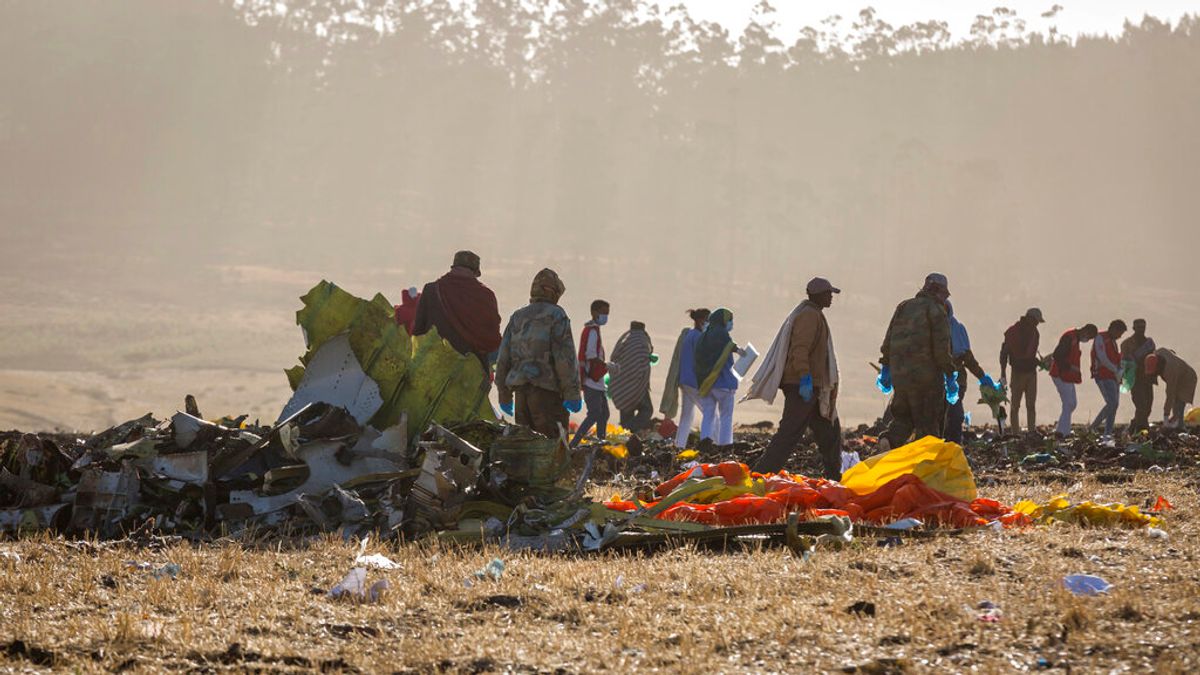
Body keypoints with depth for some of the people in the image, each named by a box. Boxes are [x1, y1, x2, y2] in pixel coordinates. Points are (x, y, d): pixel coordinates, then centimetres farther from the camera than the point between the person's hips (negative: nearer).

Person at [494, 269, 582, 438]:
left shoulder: (517, 317, 17)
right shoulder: (556, 316, -2)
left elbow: (503, 359, 17)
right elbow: (566, 357, -9)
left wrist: (504, 396, 22)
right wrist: (572, 394, -8)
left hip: (521, 392, 6)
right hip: (547, 391, -6)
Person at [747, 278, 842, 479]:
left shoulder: (813, 315, 21)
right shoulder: (809, 316, -12)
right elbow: (800, 349, -23)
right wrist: (805, 378, -29)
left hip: (810, 386, 11)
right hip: (804, 386, -11)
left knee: (829, 431, 15)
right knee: (790, 433, -15)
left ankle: (834, 478, 22)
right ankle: (761, 474, -19)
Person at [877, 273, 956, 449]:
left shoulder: (904, 307, 14)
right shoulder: (936, 311, -6)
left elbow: (888, 341, 15)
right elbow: (942, 348, -11)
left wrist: (885, 369, 21)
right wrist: (950, 377, -6)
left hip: (899, 375, 6)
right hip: (926, 374, -6)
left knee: (903, 415, 16)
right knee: (928, 422, 2)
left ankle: (890, 440, -9)